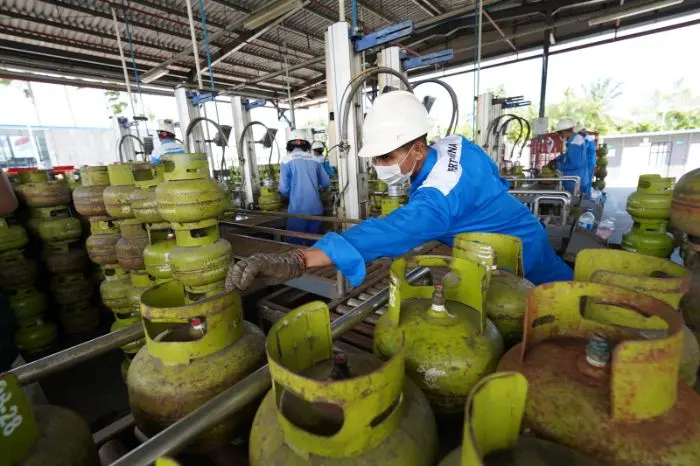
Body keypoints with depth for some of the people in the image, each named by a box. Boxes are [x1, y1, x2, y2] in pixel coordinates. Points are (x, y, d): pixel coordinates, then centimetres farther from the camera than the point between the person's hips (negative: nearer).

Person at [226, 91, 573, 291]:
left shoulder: (439, 197, -43)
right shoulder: (456, 146, -13)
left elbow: (386, 234, -59)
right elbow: (493, 179, 7)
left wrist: (294, 262, -69)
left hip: (521, 261, -9)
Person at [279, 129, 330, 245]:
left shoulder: (286, 161, -5)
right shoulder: (314, 160, 5)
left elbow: (284, 189, -8)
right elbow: (326, 183, 11)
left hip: (298, 210, -4)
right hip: (316, 209, 4)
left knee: (295, 244, 7)